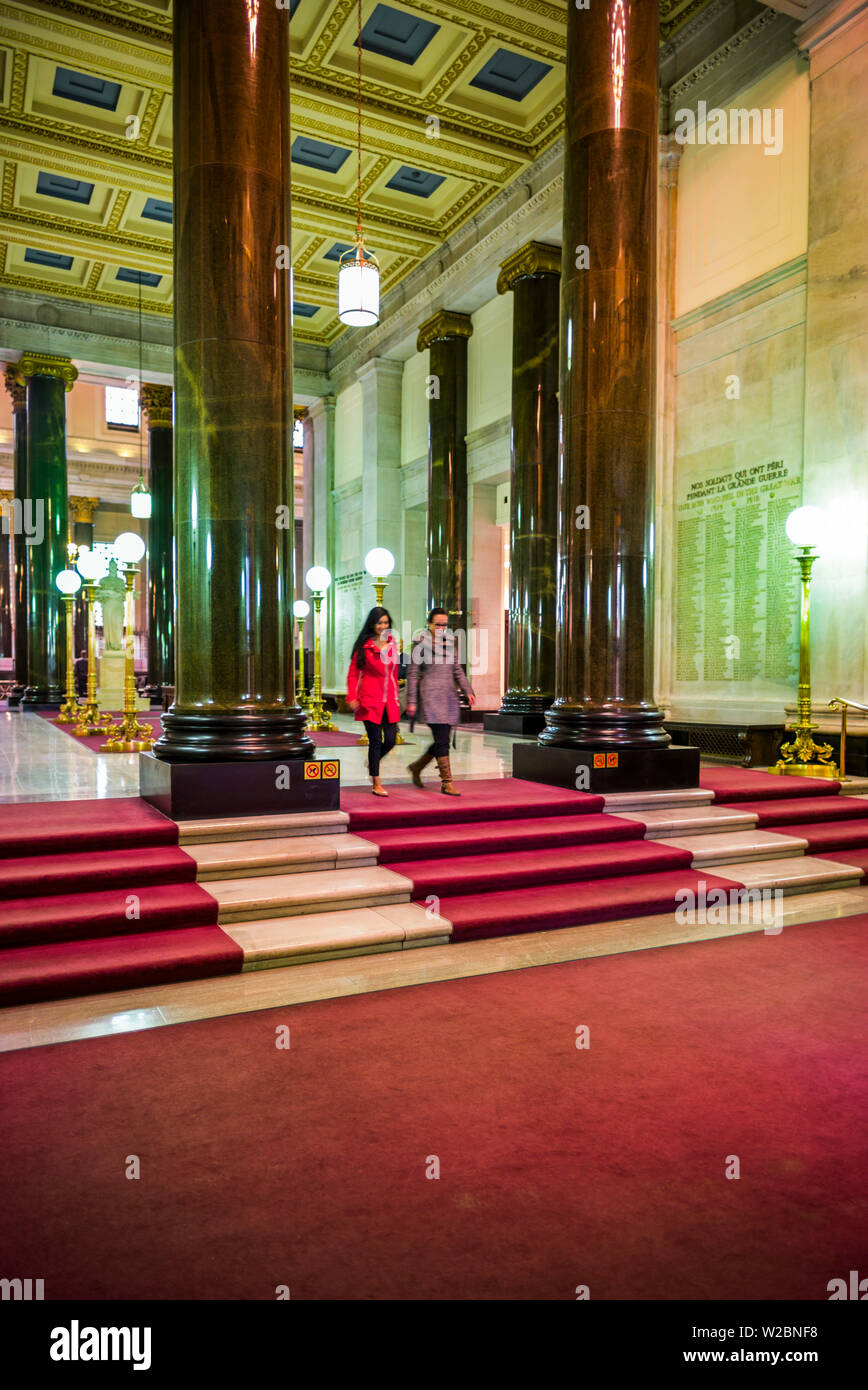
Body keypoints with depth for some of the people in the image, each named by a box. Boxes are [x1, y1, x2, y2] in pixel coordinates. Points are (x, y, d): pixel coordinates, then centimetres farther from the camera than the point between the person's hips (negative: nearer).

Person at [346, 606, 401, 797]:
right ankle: (376, 784, 9)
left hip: (389, 700, 5)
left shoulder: (392, 644, 11)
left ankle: (372, 762, 33)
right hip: (370, 699, -5)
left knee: (391, 740, 2)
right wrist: (352, 697, -11)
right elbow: (353, 673, -2)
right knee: (376, 741, -2)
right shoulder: (364, 645, -3)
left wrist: (396, 697, 16)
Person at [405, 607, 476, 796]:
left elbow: (457, 670, 19)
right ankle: (447, 783, -2)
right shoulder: (421, 643, -5)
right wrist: (411, 701, -8)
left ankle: (417, 767, 31)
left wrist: (468, 690, 8)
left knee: (443, 741, 9)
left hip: (449, 696, 7)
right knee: (442, 741, -9)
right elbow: (413, 674, -4)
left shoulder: (449, 642, 12)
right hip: (431, 696, -6)